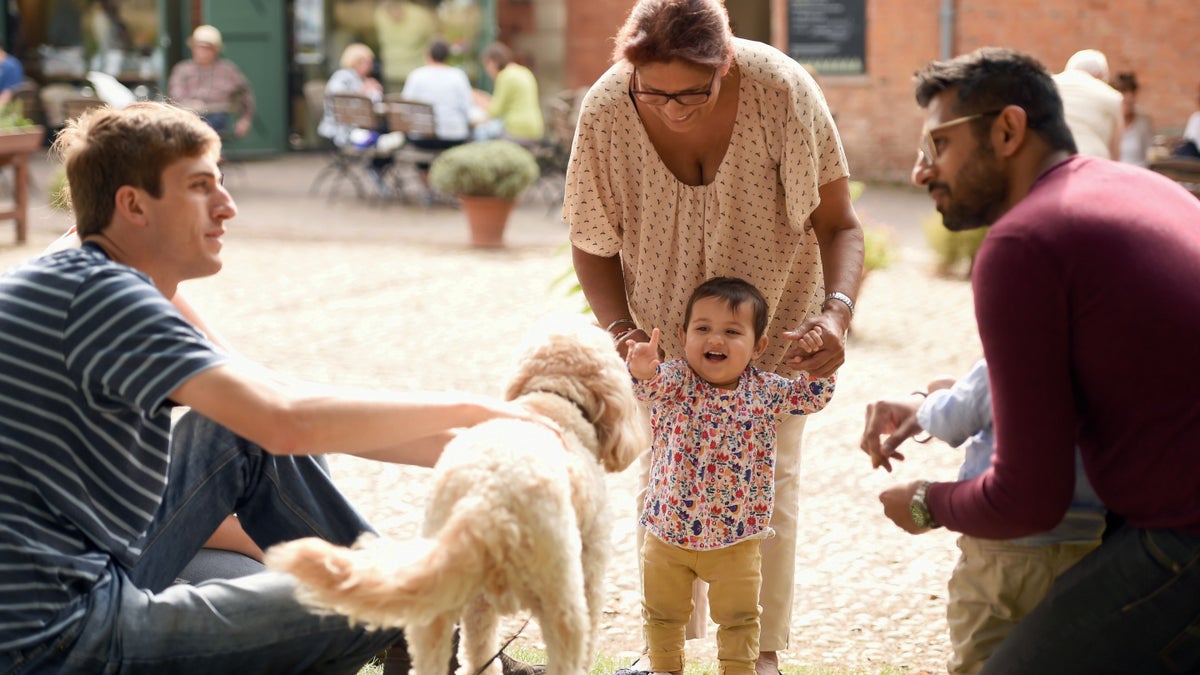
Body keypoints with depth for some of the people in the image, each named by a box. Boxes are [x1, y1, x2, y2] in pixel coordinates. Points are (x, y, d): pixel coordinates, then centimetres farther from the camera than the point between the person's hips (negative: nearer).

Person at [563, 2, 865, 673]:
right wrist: (621, 329, -27)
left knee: (769, 477, 4)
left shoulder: (782, 90, -31)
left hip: (775, 315, -1)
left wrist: (836, 311, -41)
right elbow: (592, 244, -11)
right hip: (666, 321, 2)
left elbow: (840, 224, -23)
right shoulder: (606, 111, -26)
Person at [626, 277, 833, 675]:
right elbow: (651, 386, -32)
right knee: (662, 613, 15)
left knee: (739, 617, 11)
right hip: (668, 531, 0)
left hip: (736, 537, 0)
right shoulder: (674, 382, -12)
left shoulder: (764, 391, -3)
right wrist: (642, 372, -56)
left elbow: (813, 397, 3)